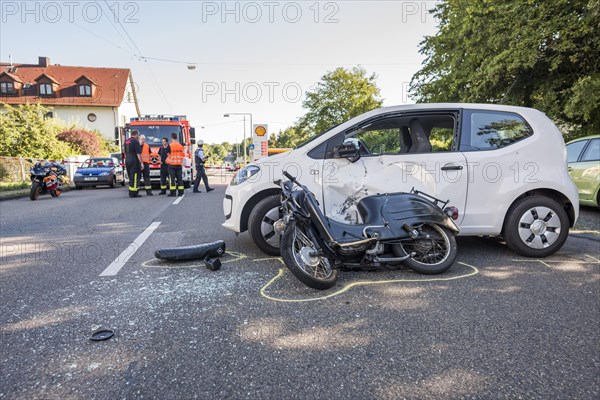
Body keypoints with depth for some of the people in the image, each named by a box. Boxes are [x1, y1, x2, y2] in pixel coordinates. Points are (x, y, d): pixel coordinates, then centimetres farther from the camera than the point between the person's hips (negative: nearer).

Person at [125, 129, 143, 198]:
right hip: (134, 162, -9)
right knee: (135, 178, -5)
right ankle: (133, 193, -5)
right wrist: (141, 163, -13)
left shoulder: (126, 141, 15)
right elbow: (138, 154, -15)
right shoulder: (135, 141, -11)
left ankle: (131, 193, 18)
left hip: (127, 161, 9)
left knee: (131, 178, 14)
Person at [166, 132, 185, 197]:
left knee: (172, 178, -1)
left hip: (171, 164, -4)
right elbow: (182, 155, 9)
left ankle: (172, 192, -3)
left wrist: (167, 161, 13)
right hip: (179, 164, 4)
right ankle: (180, 192, 6)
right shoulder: (180, 146, 5)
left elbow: (169, 155, -6)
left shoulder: (170, 146, -8)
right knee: (179, 178, 7)